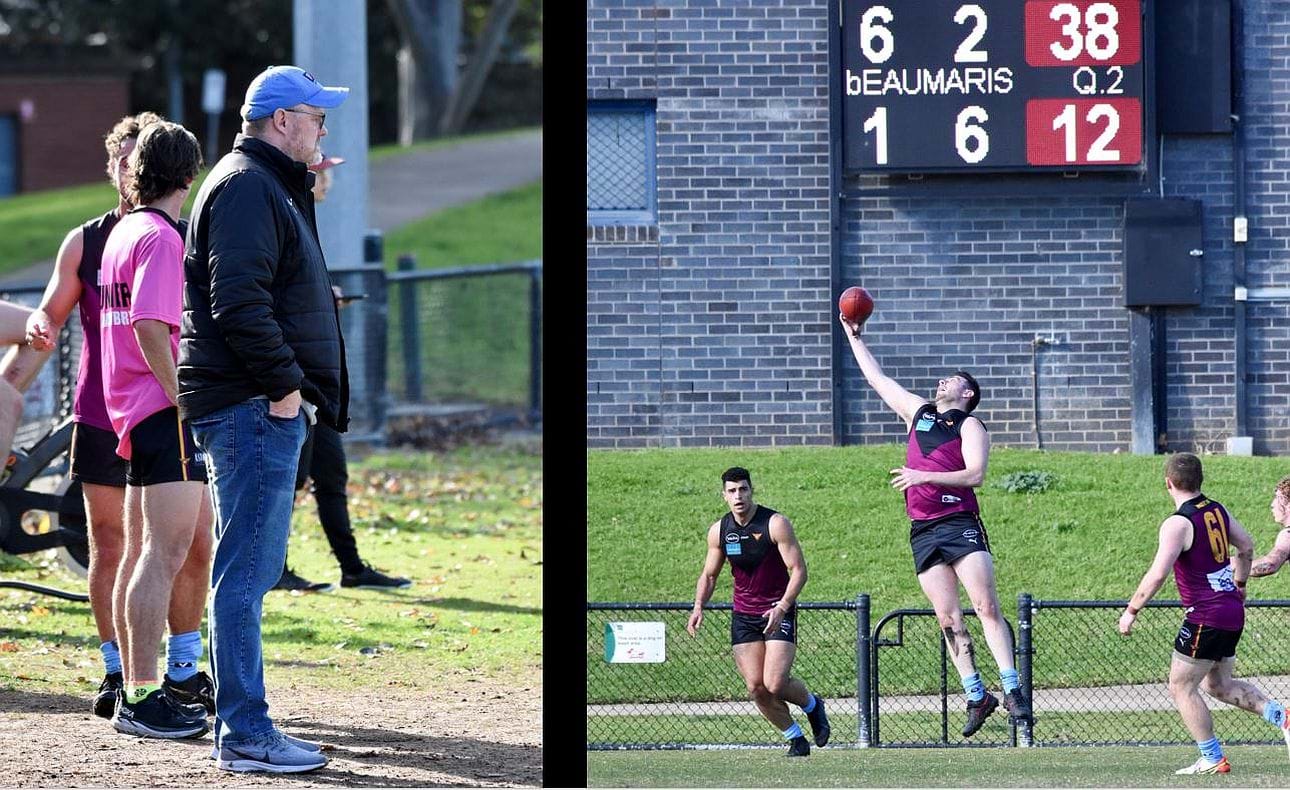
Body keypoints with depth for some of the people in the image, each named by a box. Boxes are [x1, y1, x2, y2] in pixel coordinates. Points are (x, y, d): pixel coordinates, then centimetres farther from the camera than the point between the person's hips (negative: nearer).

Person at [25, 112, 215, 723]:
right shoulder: (84, 243, 5)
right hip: (102, 418, 0)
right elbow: (50, 311, 6)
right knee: (109, 545, 2)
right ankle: (117, 671, 9)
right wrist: (41, 329, -18)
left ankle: (182, 671, 9)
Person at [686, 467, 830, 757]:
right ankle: (795, 738, 13)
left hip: (778, 613, -4)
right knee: (756, 687, -5)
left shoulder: (775, 524, -13)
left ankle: (812, 705, 17)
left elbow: (799, 570, -13)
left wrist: (782, 607, -27)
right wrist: (698, 607, -6)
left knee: (775, 684, -16)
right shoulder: (719, 531, 1)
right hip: (743, 616, 4)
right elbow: (708, 575, 13)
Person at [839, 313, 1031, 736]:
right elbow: (877, 378, 31)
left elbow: (974, 475, -10)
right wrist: (854, 337, 33)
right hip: (923, 531, 5)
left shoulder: (970, 426, 4)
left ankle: (1012, 689, -17)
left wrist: (924, 476, -16)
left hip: (960, 524, -5)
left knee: (987, 607, -14)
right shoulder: (918, 411, 21)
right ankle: (976, 695, 1)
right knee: (949, 619, -1)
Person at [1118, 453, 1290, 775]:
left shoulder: (1178, 524, -17)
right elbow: (1246, 546, 21)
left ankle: (1213, 759, 2)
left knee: (1181, 687, 3)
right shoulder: (1217, 510, 8)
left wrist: (1131, 611, -15)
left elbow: (1158, 574, -24)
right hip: (1233, 612, 8)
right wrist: (1239, 585, 37)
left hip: (1206, 617, -8)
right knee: (1218, 685, 20)